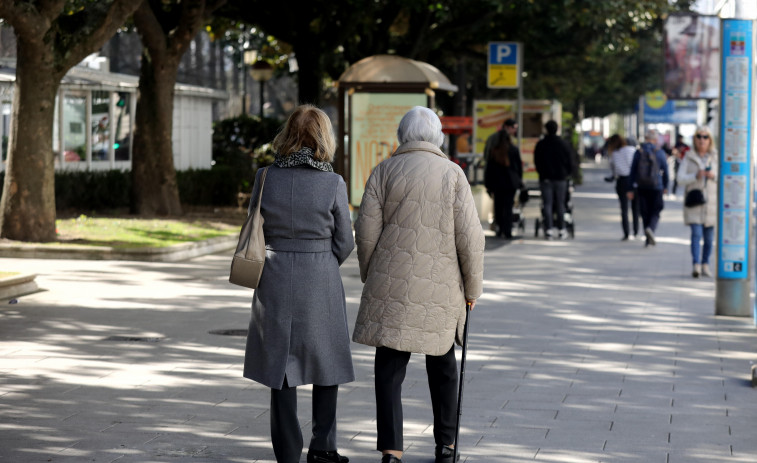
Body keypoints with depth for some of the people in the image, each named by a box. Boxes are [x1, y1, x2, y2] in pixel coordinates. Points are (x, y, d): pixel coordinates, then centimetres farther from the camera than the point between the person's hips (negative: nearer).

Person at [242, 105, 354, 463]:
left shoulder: (265, 178, -4)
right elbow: (344, 242, -3)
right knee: (326, 361, 15)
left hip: (274, 282, 2)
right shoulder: (333, 184, -10)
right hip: (320, 285, -2)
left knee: (281, 364, 9)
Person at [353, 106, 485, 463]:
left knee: (389, 370, 1)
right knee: (442, 366, 16)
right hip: (440, 289, 0)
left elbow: (366, 230, -1)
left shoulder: (384, 172, 1)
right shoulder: (452, 174, -2)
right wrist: (472, 288, 6)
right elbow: (469, 237, -4)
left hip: (391, 286, 0)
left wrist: (370, 276, 13)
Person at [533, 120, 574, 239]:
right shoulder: (563, 144, -2)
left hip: (545, 179, 0)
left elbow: (536, 162, 5)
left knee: (547, 204, 0)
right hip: (560, 178, 0)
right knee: (560, 204, 7)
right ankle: (561, 230, 7)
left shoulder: (540, 145, -2)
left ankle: (548, 230, -7)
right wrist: (567, 173, 16)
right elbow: (570, 161, 3)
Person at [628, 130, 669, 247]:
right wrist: (665, 186, 15)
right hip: (656, 186, -2)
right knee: (655, 212, 7)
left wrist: (631, 189, 4)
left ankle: (649, 239, 12)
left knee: (645, 212, 10)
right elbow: (665, 170, 1)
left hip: (642, 187, 2)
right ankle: (651, 228, -23)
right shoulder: (660, 153, -4)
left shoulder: (638, 153, -1)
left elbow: (633, 171, 0)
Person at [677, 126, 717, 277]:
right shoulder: (688, 157, 2)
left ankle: (705, 265, 21)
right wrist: (696, 176, -20)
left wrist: (714, 176, -16)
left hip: (711, 201, 2)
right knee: (696, 234, -14)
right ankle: (696, 265, -22)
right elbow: (681, 179, -4)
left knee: (709, 236, 7)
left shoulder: (716, 157, 5)